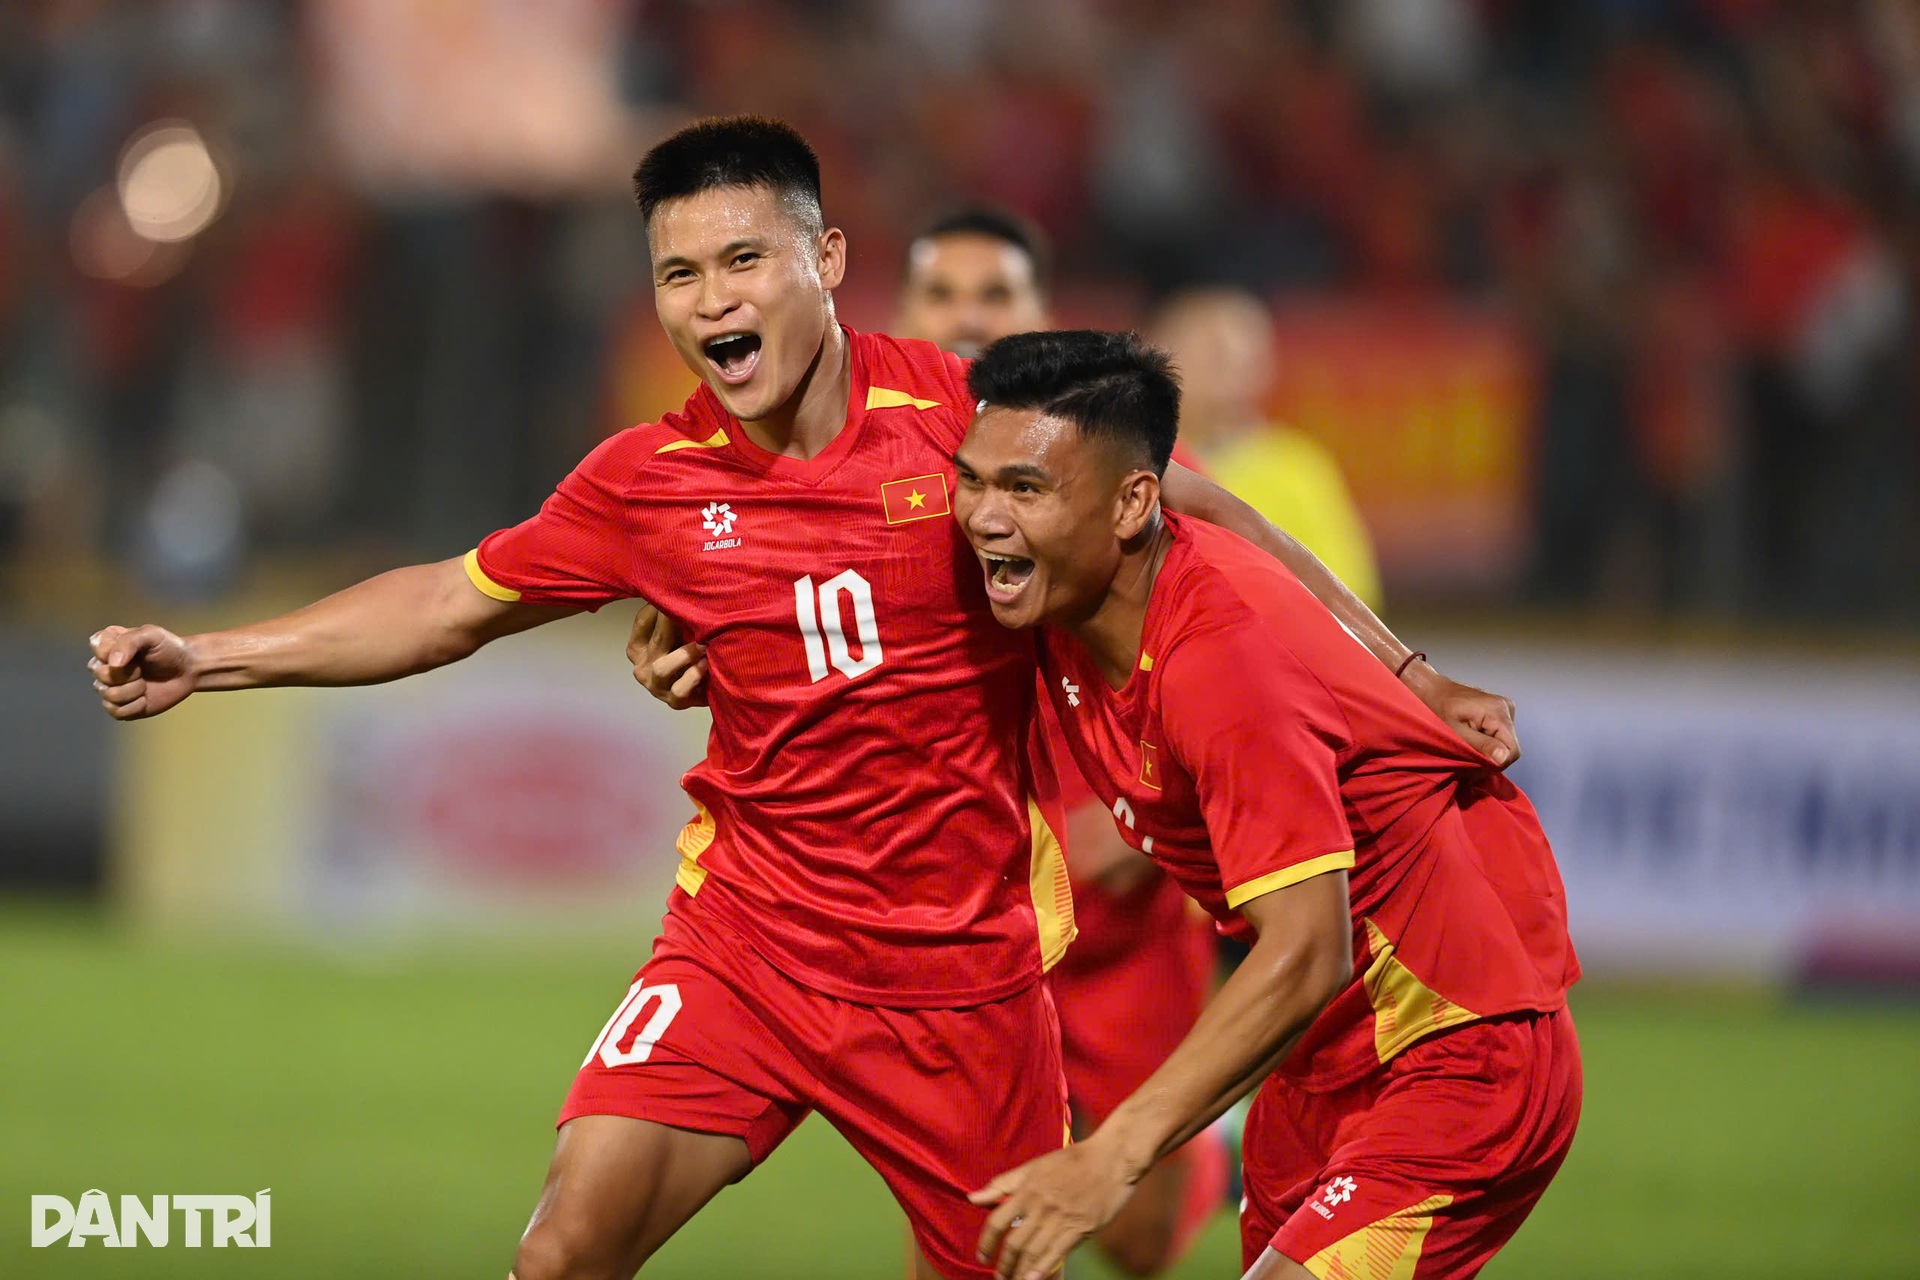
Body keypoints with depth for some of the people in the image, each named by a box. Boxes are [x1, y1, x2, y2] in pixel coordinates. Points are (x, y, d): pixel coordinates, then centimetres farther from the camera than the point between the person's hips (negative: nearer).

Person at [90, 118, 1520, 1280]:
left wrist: (1403, 676, 2)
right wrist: (208, 656, 5)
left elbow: (1199, 515, 2)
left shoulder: (963, 415, -10)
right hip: (746, 931, 1)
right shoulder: (651, 481, -2)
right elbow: (452, 604, 11)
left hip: (961, 962, -1)